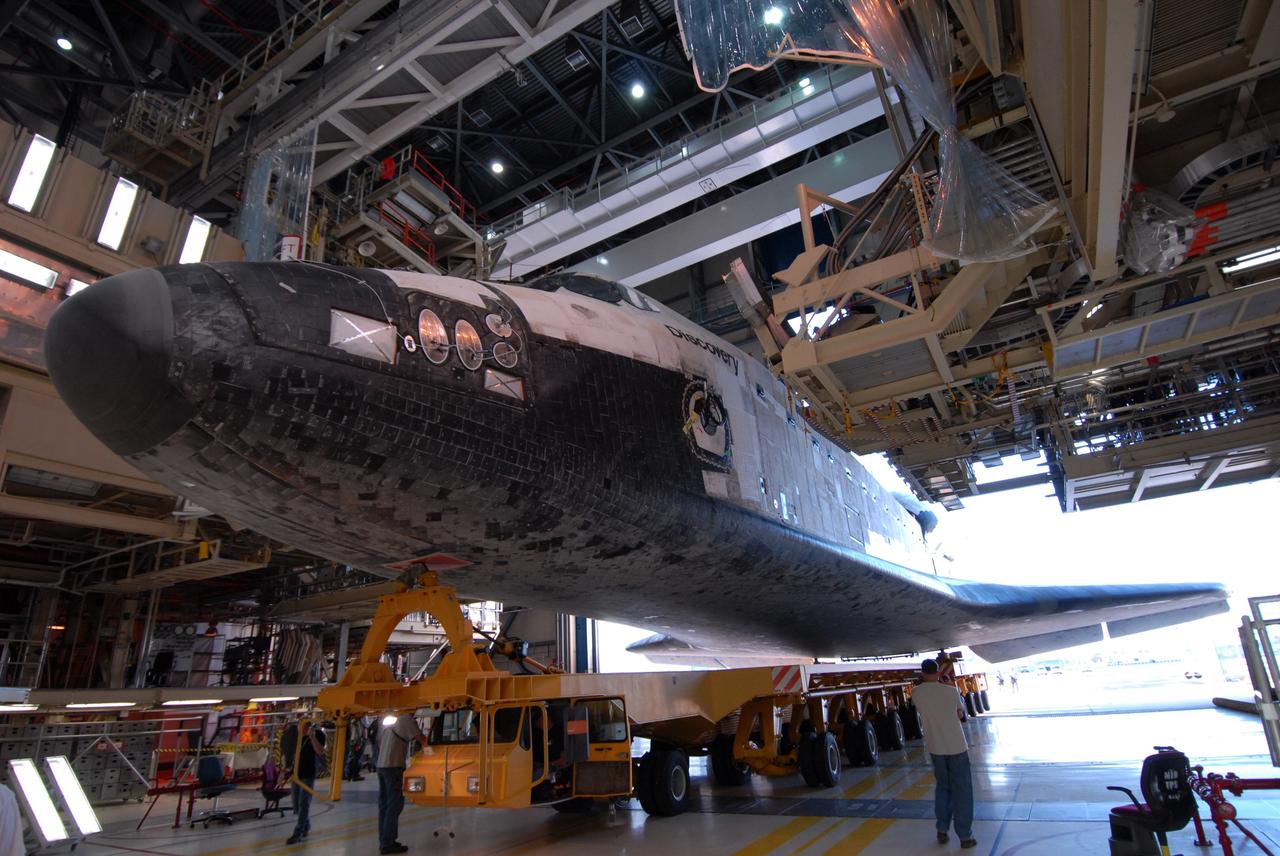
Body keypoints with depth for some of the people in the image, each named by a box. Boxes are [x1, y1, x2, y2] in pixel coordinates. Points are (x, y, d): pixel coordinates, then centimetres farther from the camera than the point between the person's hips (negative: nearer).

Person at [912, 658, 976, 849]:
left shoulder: (916, 693, -5)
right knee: (962, 791, 7)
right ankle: (965, 836, 11)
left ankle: (942, 831, 21)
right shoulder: (951, 691, -10)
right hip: (957, 747, -3)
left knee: (942, 787, 18)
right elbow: (960, 714, 4)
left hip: (935, 748, 3)